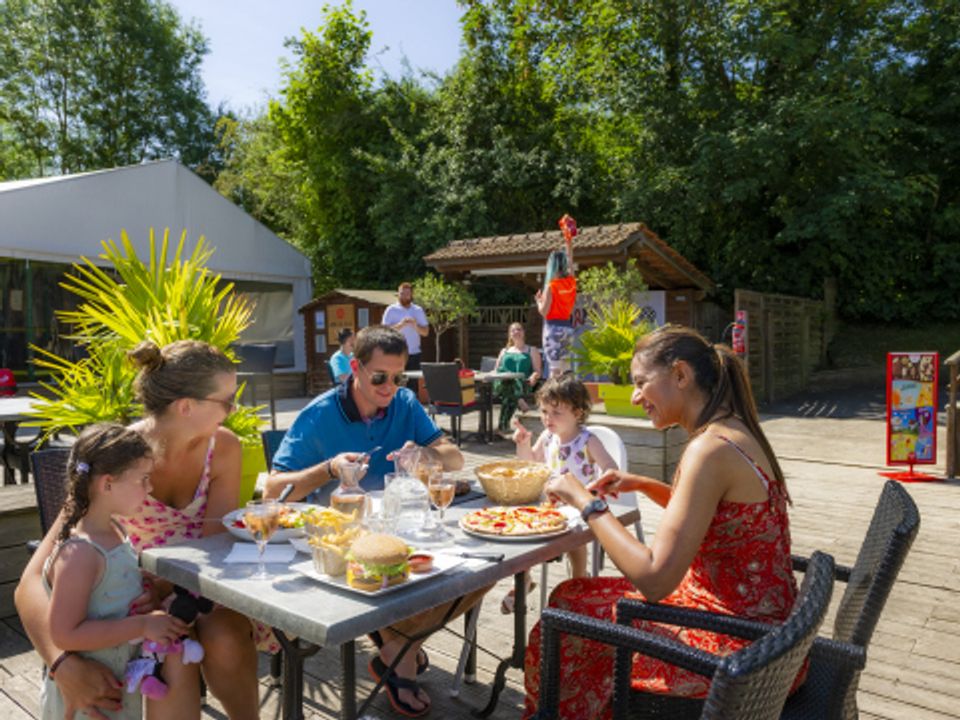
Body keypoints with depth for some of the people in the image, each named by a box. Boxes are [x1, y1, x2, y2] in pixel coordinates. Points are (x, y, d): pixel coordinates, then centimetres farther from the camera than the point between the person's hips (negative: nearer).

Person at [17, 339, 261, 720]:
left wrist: (167, 587, -30)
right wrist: (66, 664, -40)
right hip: (136, 591, -2)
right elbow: (32, 582, -25)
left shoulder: (222, 448, -13)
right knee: (174, 662, -33)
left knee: (224, 639, -29)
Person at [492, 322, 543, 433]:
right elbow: (496, 371, 25)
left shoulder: (532, 351, 23)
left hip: (522, 384, -2)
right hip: (502, 383, 2)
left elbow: (538, 372, 11)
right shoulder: (504, 351, 31)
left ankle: (503, 424, -43)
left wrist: (532, 378, -12)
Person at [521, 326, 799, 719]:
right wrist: (642, 484, 10)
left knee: (571, 611, 3)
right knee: (575, 596, 14)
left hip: (740, 645, -9)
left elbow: (654, 580, -28)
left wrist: (585, 502, -19)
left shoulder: (710, 448, -26)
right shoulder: (733, 432, 3)